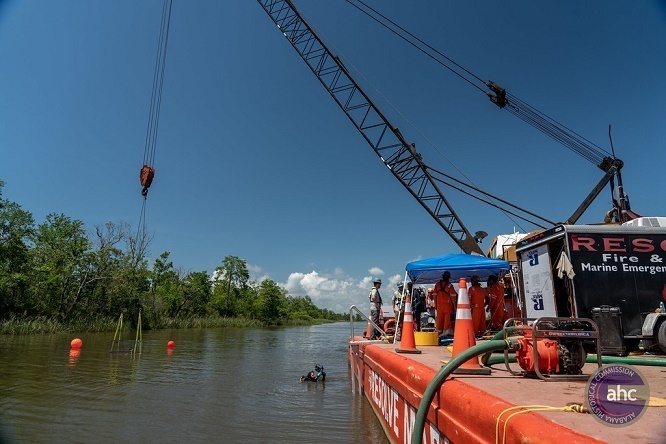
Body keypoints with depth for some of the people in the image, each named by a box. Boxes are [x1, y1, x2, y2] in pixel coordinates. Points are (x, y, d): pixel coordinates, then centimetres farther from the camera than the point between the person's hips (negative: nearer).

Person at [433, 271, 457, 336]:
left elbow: (435, 295, 8)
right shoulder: (449, 285, -9)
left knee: (439, 318, 10)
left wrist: (435, 305, 15)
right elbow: (453, 297, -7)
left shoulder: (437, 285, 5)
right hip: (448, 304, -4)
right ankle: (446, 331, -1)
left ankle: (439, 332, 15)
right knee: (448, 318, 1)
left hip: (439, 304, 4)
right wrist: (454, 305, 2)